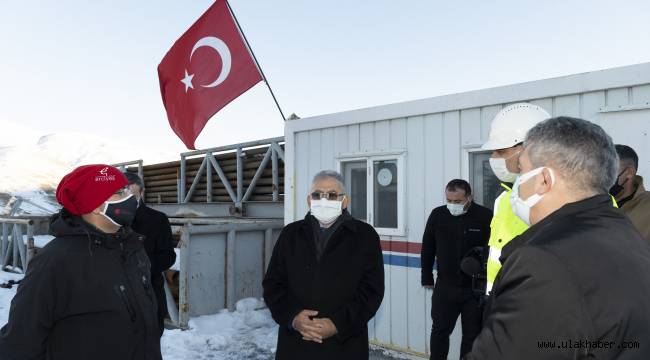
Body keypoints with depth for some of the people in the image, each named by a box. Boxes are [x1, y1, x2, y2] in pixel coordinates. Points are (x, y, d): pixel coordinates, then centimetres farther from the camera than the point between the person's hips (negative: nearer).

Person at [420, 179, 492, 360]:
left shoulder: (486, 216, -10)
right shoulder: (437, 215, -3)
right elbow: (427, 249, 6)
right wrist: (427, 278, 8)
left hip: (476, 289, -1)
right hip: (445, 287, 2)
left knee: (472, 334, 11)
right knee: (440, 330, 12)